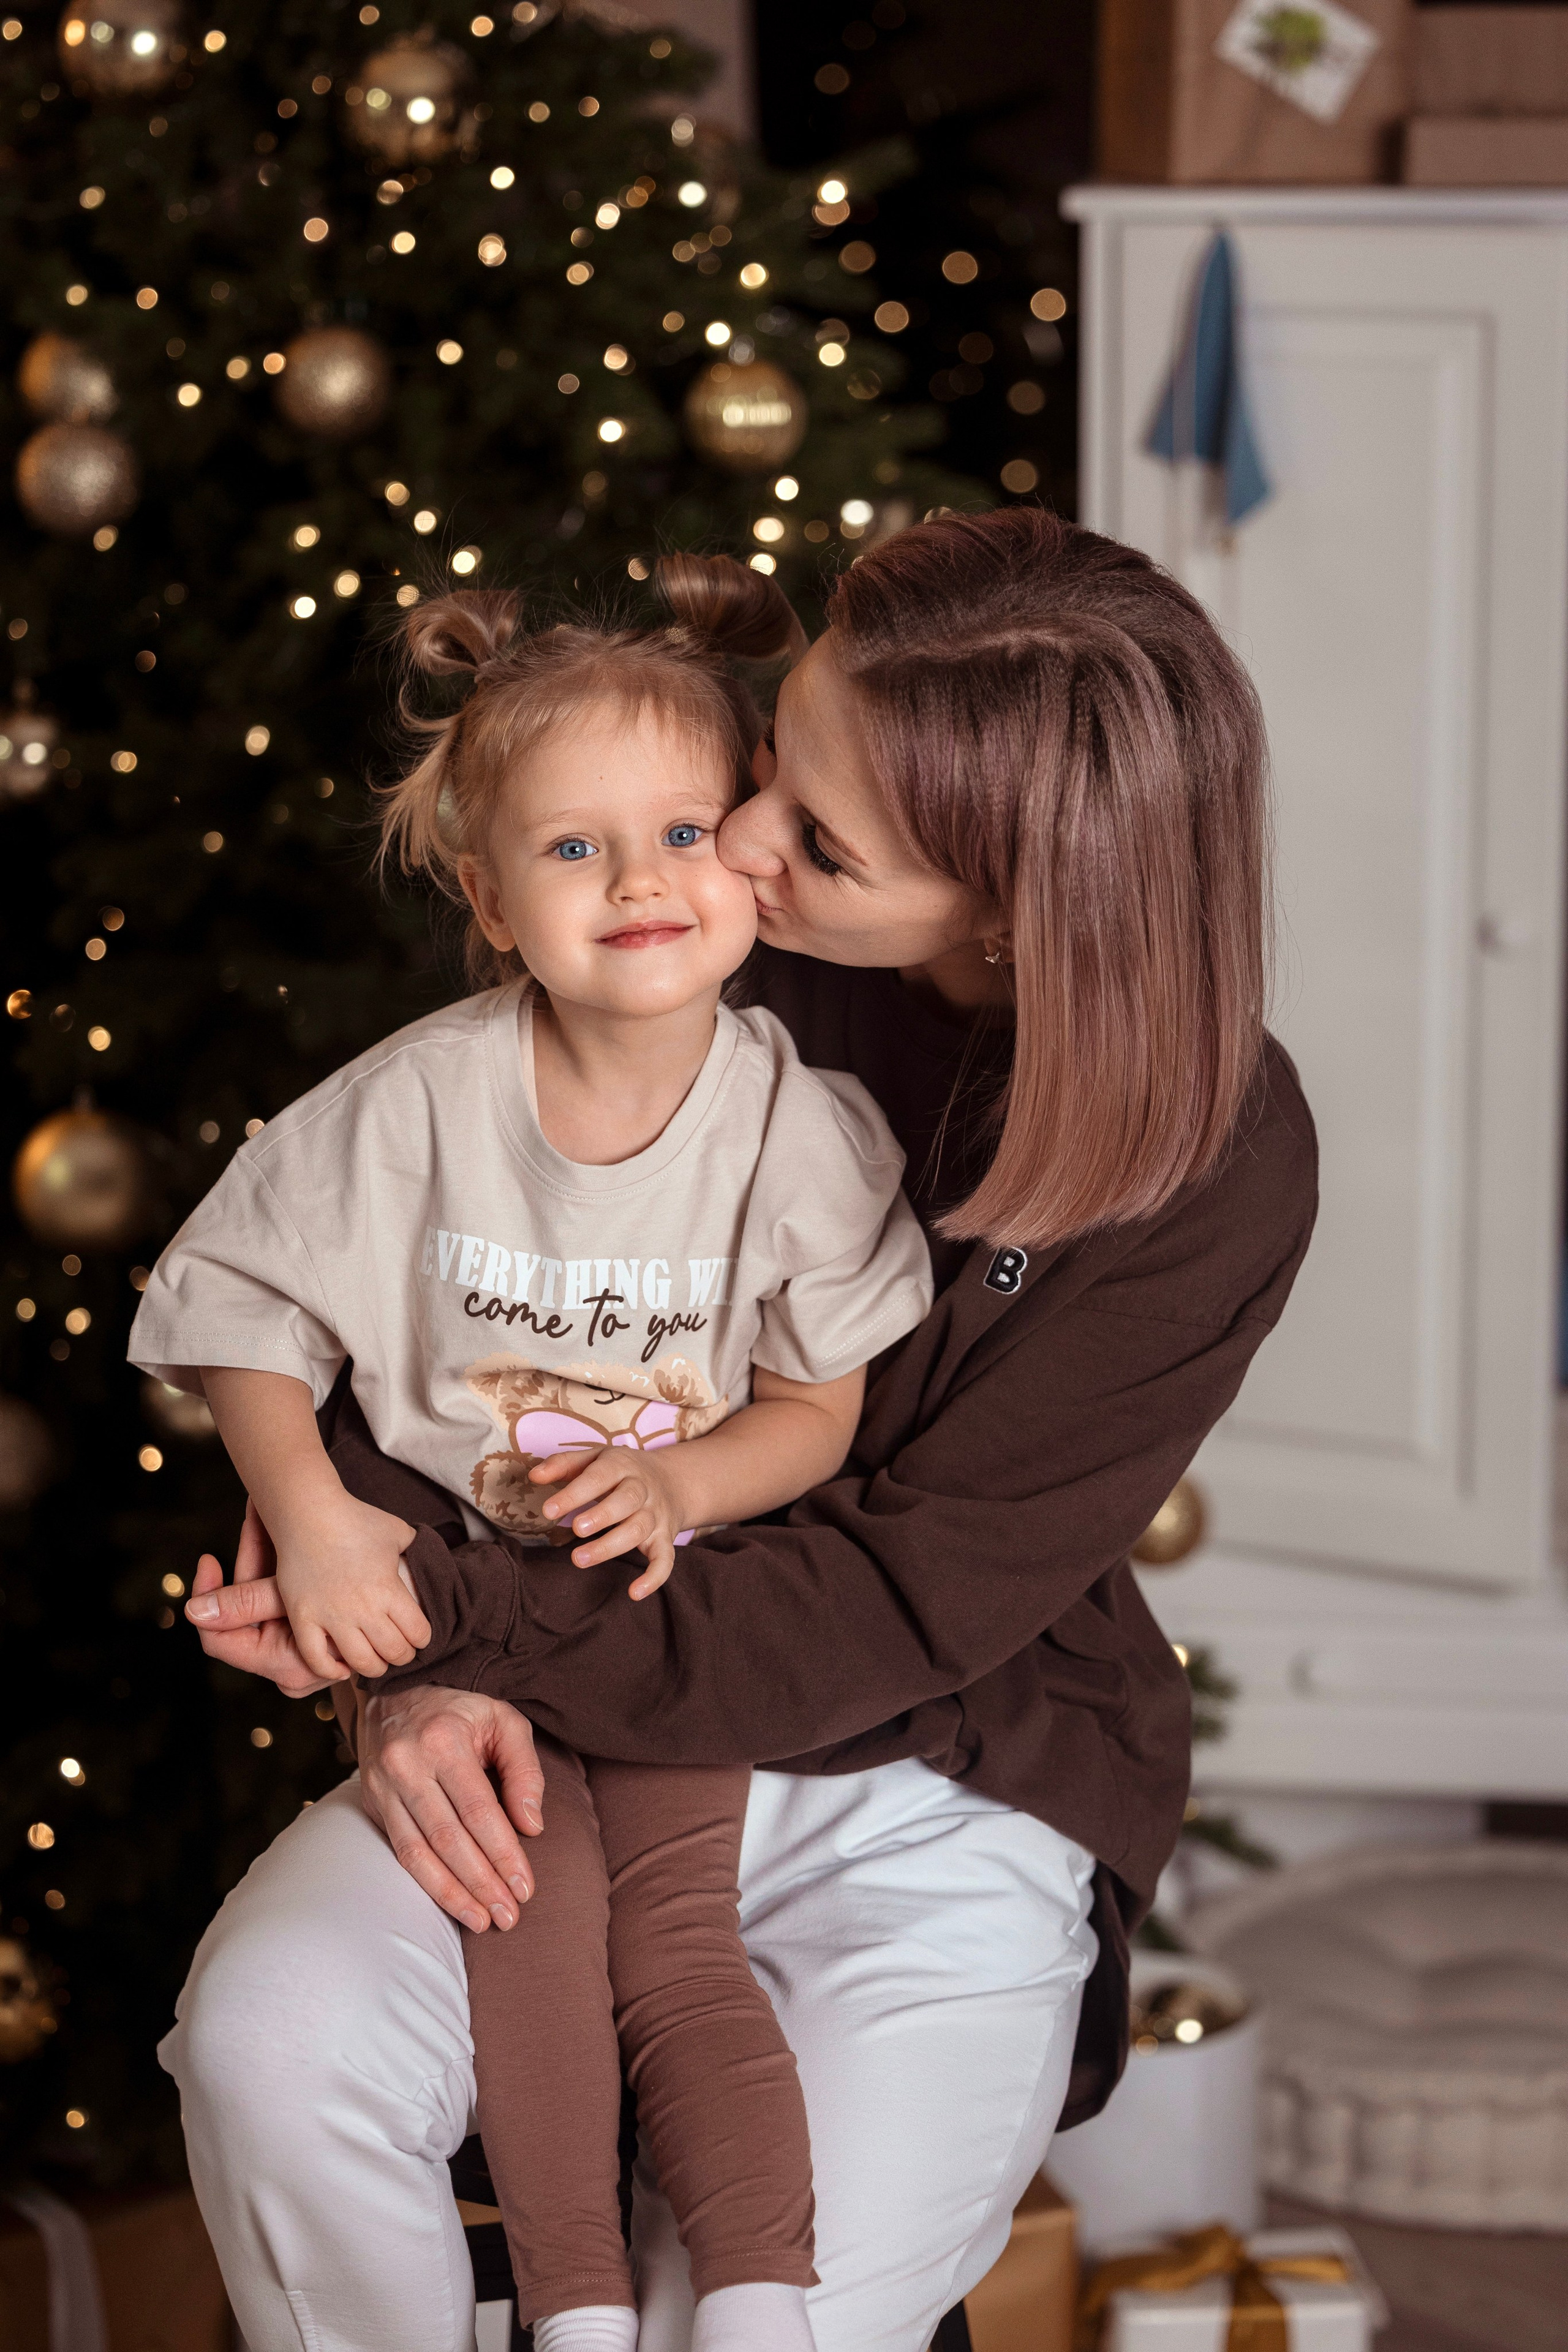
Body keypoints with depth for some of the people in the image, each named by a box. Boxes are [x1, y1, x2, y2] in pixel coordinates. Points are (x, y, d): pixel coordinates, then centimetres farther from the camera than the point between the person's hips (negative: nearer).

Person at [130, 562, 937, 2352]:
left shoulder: (801, 1122, -9)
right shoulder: (420, 1102, -11)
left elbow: (820, 1405, -1)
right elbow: (243, 1302, -2)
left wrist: (675, 1483, -19)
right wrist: (309, 1516, -15)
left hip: (681, 1593, 0)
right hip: (454, 1587, 0)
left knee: (680, 1945, -11)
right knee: (529, 1925, -15)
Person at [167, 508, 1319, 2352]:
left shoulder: (1216, 1161, -16)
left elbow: (902, 1598, -17)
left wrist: (466, 1623, -22)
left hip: (948, 1798, -2)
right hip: (547, 1725, 3)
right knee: (272, 2034, -24)